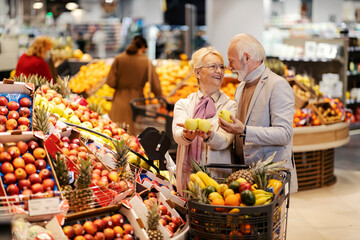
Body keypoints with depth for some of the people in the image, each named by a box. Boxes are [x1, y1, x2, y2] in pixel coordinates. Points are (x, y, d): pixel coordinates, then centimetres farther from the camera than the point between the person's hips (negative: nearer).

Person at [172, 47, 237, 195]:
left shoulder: (230, 106, 7)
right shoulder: (183, 104, 11)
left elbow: (225, 140, -9)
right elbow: (177, 134, -8)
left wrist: (209, 136, -31)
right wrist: (187, 135, -31)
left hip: (219, 177, -1)